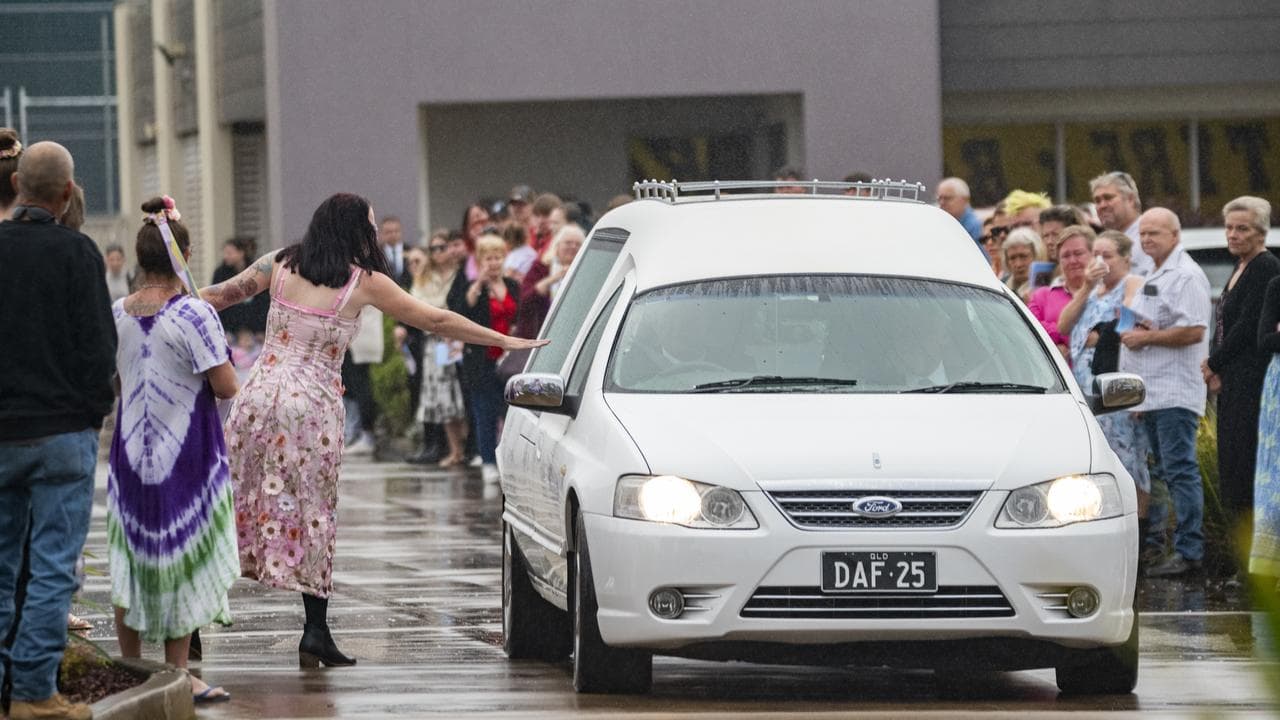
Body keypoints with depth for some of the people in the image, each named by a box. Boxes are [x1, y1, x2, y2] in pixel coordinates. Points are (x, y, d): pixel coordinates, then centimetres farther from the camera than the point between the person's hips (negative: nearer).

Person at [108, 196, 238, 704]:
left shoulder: (118, 314, 0)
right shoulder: (194, 314, -16)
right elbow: (225, 387, -15)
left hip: (131, 453, 5)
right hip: (185, 454, -5)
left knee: (132, 560, 12)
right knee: (182, 563, 3)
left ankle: (130, 668, 18)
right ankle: (176, 674, 5)